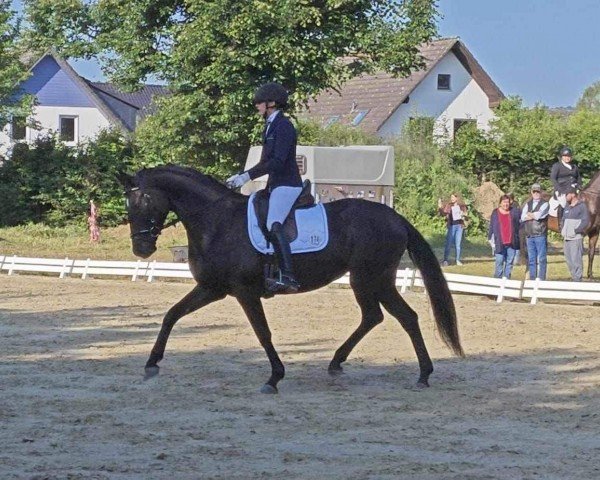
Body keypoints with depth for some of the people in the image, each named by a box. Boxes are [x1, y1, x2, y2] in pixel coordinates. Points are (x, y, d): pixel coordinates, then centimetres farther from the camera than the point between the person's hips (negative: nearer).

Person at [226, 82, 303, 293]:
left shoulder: (283, 126, -14)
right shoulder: (270, 126, 17)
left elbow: (277, 162, -23)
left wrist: (247, 176, -24)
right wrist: (242, 176, 16)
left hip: (287, 184, -11)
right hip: (275, 185, 11)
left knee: (273, 224, -27)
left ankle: (287, 277, -37)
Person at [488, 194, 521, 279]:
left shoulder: (514, 212, 8)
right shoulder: (495, 213, 7)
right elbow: (491, 227, 9)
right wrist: (490, 239, 4)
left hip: (511, 243, 2)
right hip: (500, 243, -2)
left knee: (509, 262, 4)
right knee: (499, 262, -5)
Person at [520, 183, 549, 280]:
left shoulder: (544, 204, 1)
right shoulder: (527, 204, 17)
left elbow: (540, 215, -15)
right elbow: (523, 217, 3)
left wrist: (530, 215, 2)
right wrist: (534, 215, -9)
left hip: (540, 235, -5)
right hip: (529, 235, 5)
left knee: (541, 259, -6)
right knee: (531, 260, 8)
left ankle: (541, 279, -5)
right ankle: (532, 279, 13)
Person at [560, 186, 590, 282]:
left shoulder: (582, 206, -6)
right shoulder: (567, 207, 18)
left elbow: (585, 221, -12)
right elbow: (563, 220, 27)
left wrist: (575, 231, -17)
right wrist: (562, 230, 9)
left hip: (576, 238, -8)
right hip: (567, 238, 8)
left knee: (576, 260, -11)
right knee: (569, 260, 10)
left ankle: (578, 279, -9)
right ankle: (574, 278, 17)